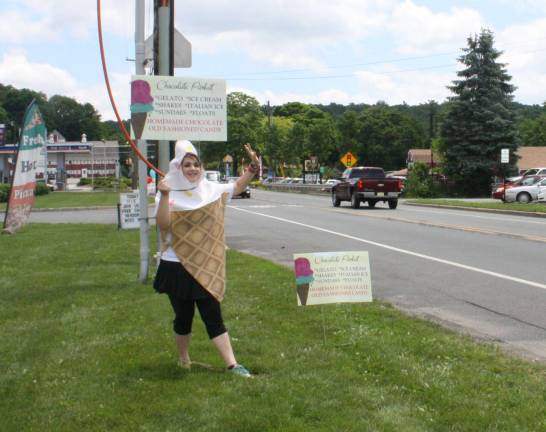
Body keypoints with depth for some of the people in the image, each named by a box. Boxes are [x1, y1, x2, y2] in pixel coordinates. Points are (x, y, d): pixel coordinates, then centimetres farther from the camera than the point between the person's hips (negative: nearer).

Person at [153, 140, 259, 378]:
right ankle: (183, 359, 31)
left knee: (213, 317, 2)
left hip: (206, 267, 3)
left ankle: (232, 364, -1)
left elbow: (237, 186, 15)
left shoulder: (210, 189, 4)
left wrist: (253, 166, 1)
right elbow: (163, 224, -19)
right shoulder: (169, 193, -7)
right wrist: (164, 196, -30)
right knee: (183, 316, 10)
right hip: (177, 267, -2)